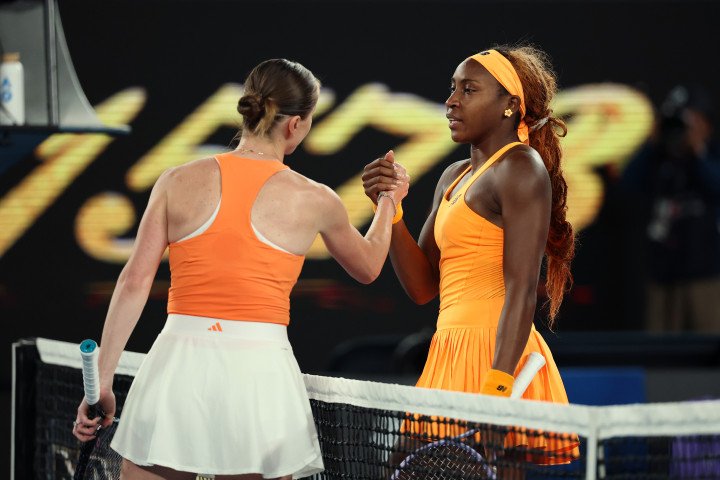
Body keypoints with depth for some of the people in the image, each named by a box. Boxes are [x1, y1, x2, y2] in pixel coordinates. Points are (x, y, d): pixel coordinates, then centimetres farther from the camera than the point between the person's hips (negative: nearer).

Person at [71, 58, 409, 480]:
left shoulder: (178, 182, 4)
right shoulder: (314, 201, 3)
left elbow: (135, 283, -1)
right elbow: (368, 267, 23)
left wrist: (102, 381, 1)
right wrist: (389, 202, 41)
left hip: (177, 366, 1)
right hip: (261, 373, -1)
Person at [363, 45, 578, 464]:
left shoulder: (520, 169, -7)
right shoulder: (455, 177, 19)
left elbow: (522, 292, -16)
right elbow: (422, 286, 18)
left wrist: (496, 388, -25)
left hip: (497, 362, -8)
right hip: (454, 355, 8)